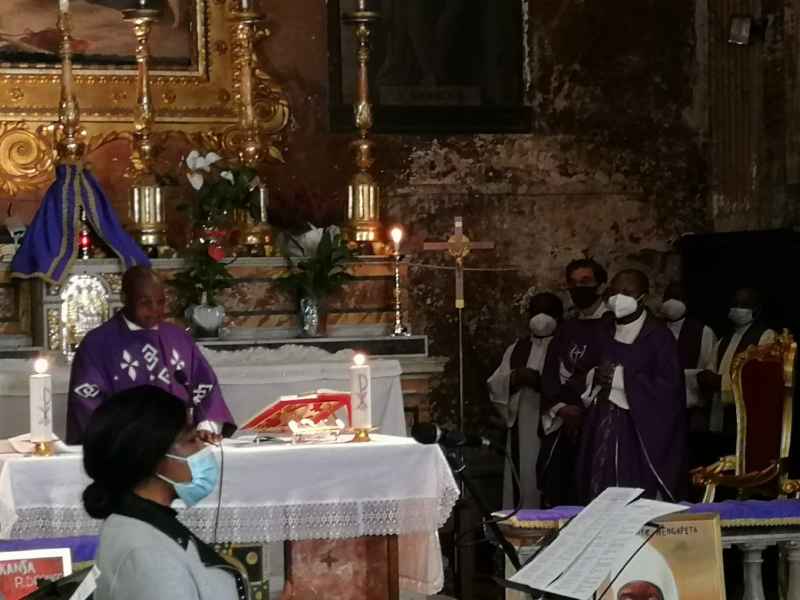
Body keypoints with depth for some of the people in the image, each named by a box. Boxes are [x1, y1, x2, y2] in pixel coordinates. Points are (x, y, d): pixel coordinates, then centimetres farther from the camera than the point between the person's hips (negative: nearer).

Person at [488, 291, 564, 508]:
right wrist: (512, 379, -7)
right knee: (521, 481, 1)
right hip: (520, 431, 4)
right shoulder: (518, 348, 18)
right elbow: (494, 385, 12)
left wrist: (539, 380, -20)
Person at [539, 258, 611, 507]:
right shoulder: (566, 329, 19)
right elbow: (550, 375, 12)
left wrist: (585, 409, -9)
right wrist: (561, 408, -4)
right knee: (556, 496, 0)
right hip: (563, 425, 5)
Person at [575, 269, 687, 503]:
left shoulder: (658, 336, -5)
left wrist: (621, 378, -14)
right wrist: (593, 378, 0)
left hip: (640, 434, -5)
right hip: (603, 432, 5)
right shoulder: (605, 334, 14)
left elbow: (668, 387, -13)